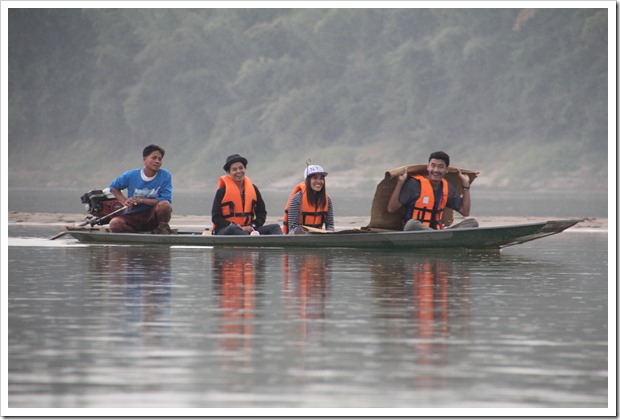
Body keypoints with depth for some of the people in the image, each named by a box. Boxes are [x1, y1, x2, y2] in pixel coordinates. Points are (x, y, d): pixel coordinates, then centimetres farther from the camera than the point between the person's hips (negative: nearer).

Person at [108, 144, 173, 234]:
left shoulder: (165, 176, -6)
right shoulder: (131, 176, -2)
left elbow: (166, 200, -14)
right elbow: (114, 187, 15)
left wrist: (141, 200, -16)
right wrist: (125, 202, -2)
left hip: (153, 216, -1)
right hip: (134, 217, 1)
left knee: (165, 205, -32)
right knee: (114, 224, -29)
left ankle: (162, 227, -4)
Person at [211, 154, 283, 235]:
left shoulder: (253, 189, 12)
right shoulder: (222, 191, -2)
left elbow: (261, 213, 16)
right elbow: (215, 218, -7)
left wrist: (253, 226, -6)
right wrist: (238, 227, -16)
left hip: (247, 230, 5)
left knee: (275, 227, -13)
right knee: (233, 229, -39)